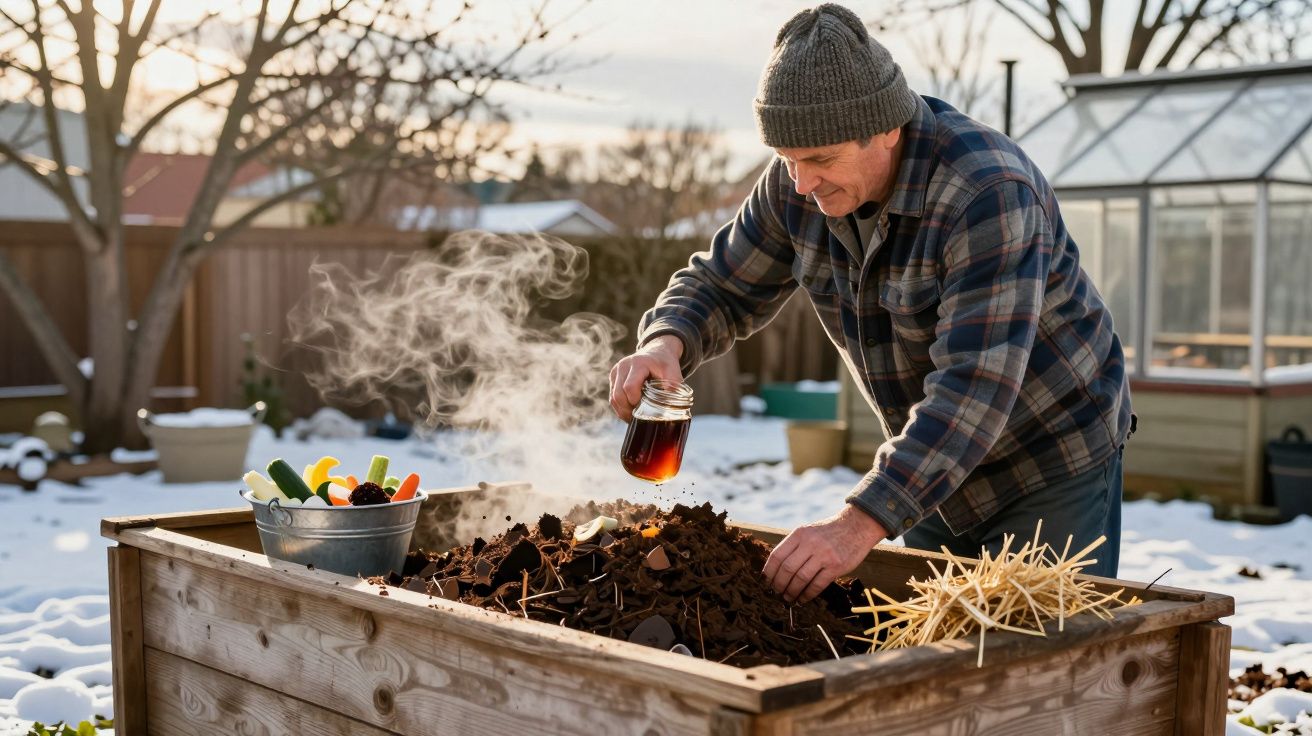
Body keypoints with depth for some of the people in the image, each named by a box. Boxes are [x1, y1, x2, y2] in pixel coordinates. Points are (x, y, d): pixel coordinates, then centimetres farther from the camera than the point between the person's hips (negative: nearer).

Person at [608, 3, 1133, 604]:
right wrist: (665, 344, -22)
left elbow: (974, 387, -38)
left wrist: (861, 523, -46)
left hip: (1050, 470, -6)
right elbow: (722, 288, 2)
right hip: (935, 470, 6)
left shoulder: (987, 193, -31)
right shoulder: (796, 185, -10)